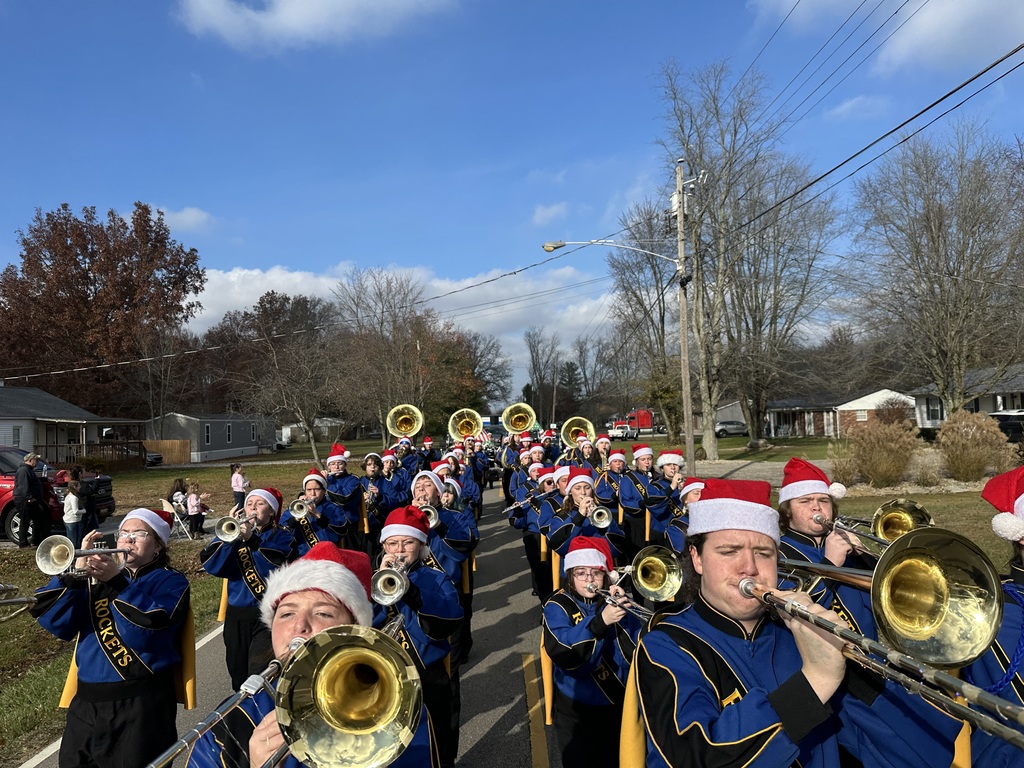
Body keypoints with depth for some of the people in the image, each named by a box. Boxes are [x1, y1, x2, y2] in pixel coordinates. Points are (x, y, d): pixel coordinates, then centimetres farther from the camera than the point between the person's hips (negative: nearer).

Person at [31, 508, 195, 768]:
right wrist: (77, 572, -13)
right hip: (86, 700, 5)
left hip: (142, 702, -4)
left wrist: (116, 582, -22)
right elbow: (57, 623, -1)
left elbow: (149, 630, -19)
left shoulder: (170, 581, -2)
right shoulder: (96, 576, 13)